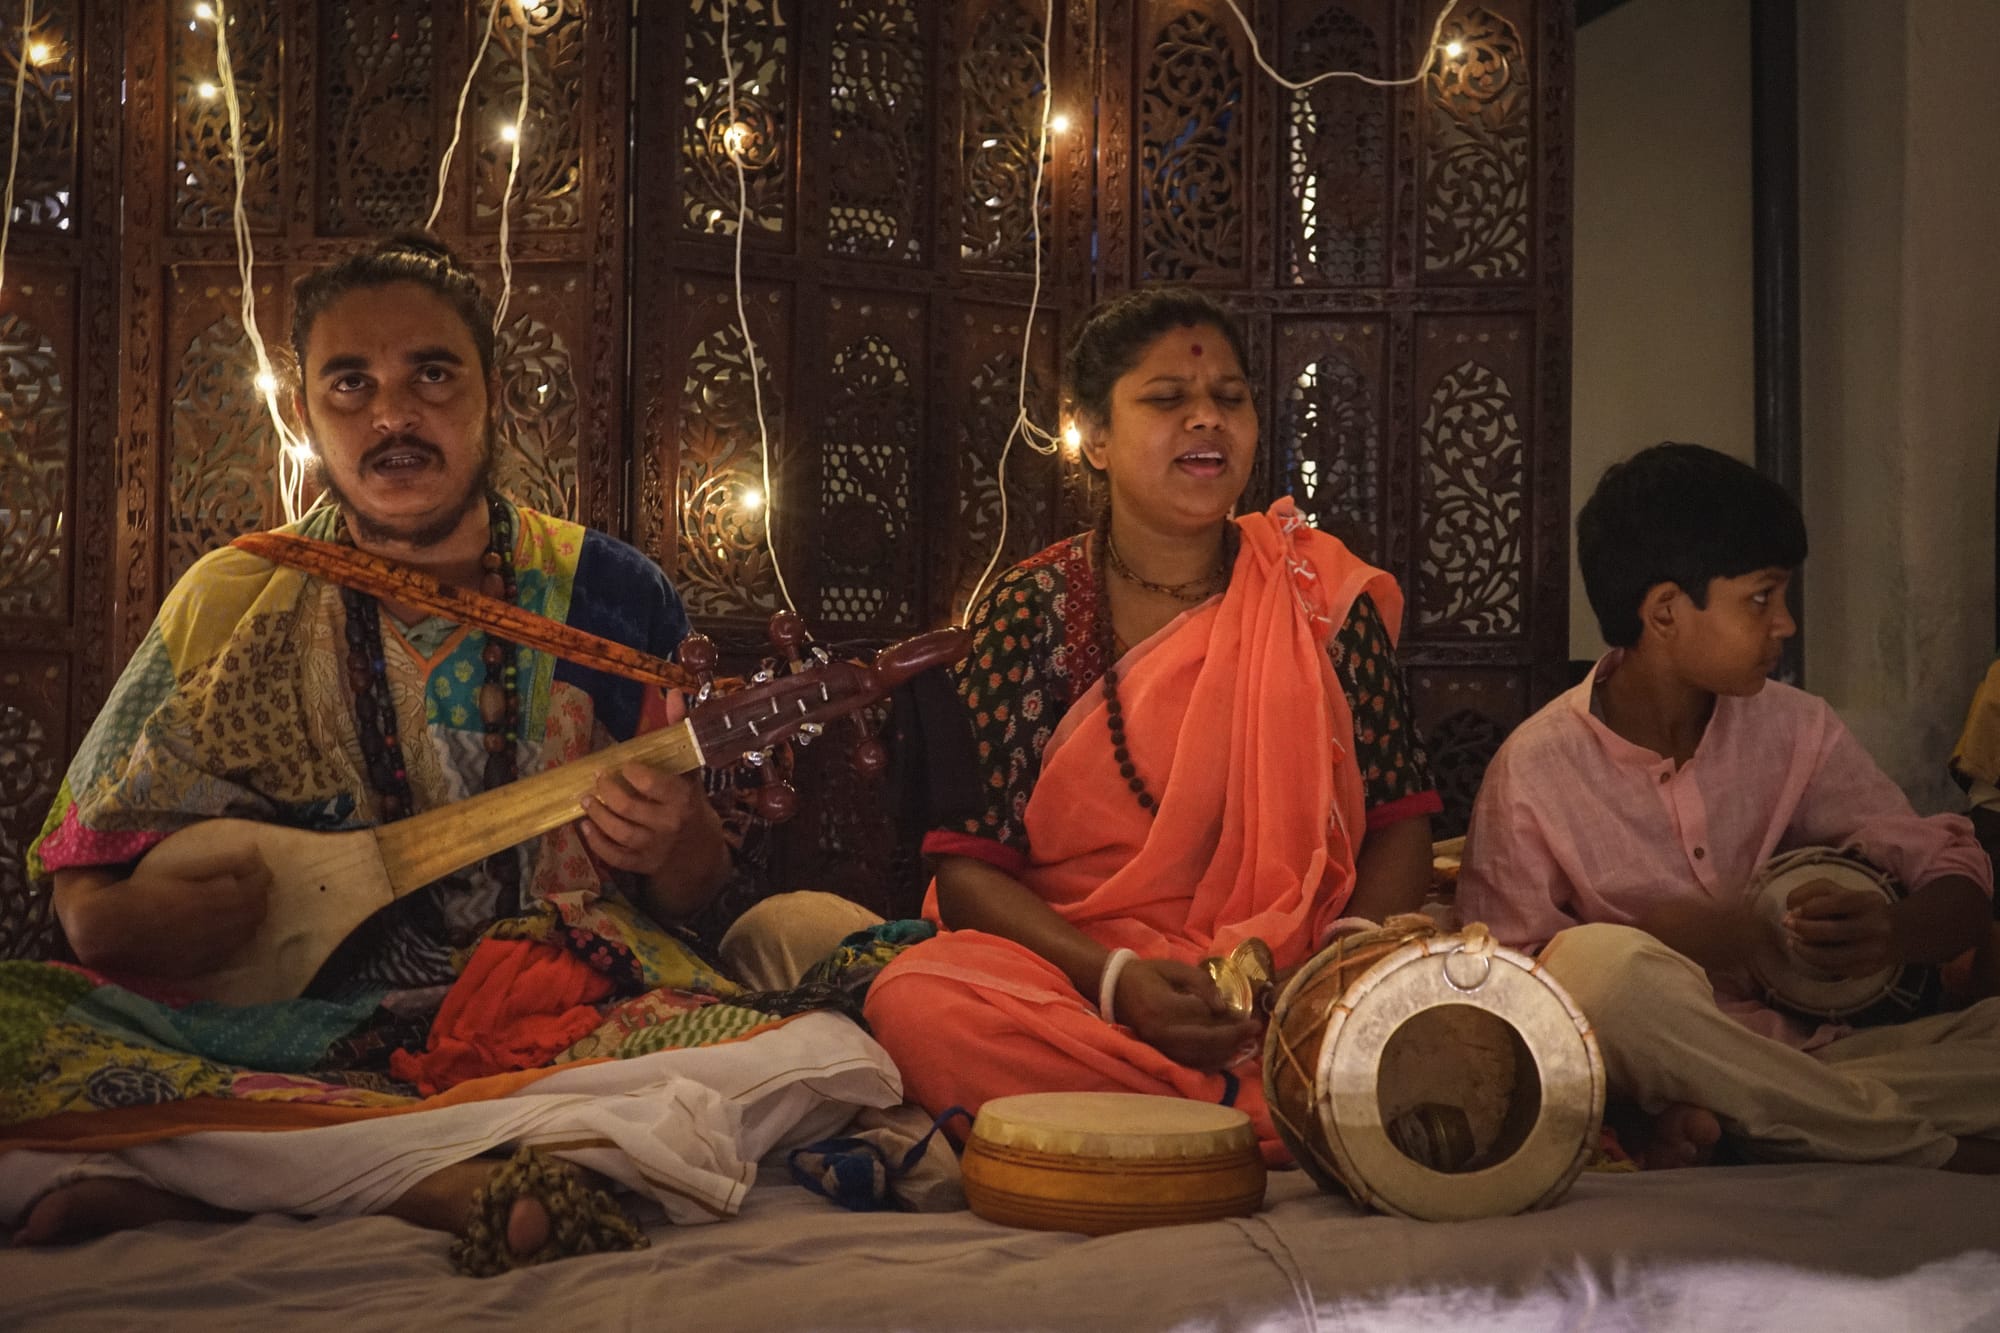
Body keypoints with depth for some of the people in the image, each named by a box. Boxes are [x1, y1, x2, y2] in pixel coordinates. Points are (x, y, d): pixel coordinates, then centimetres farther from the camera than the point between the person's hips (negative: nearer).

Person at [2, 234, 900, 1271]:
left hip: (559, 1021, 2)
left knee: (828, 1061, -29)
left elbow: (696, 885, 11)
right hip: (286, 1022, -1)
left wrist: (674, 843, -12)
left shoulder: (608, 595, 5)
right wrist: (122, 921, -14)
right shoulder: (231, 606, 5)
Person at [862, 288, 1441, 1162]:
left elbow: (1400, 823, 8)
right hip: (1062, 983, 0)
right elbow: (969, 864, -1)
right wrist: (1112, 979, -18)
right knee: (917, 1004, -33)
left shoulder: (1322, 597, 8)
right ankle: (1273, 1123, -22)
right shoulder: (1027, 613, 3)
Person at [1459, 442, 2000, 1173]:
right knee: (1598, 963, -34)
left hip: (1807, 1058, 3)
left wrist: (1892, 933, -17)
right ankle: (1939, 1152, -22)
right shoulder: (1535, 771, -6)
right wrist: (1653, 948, -23)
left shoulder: (1795, 729, 7)